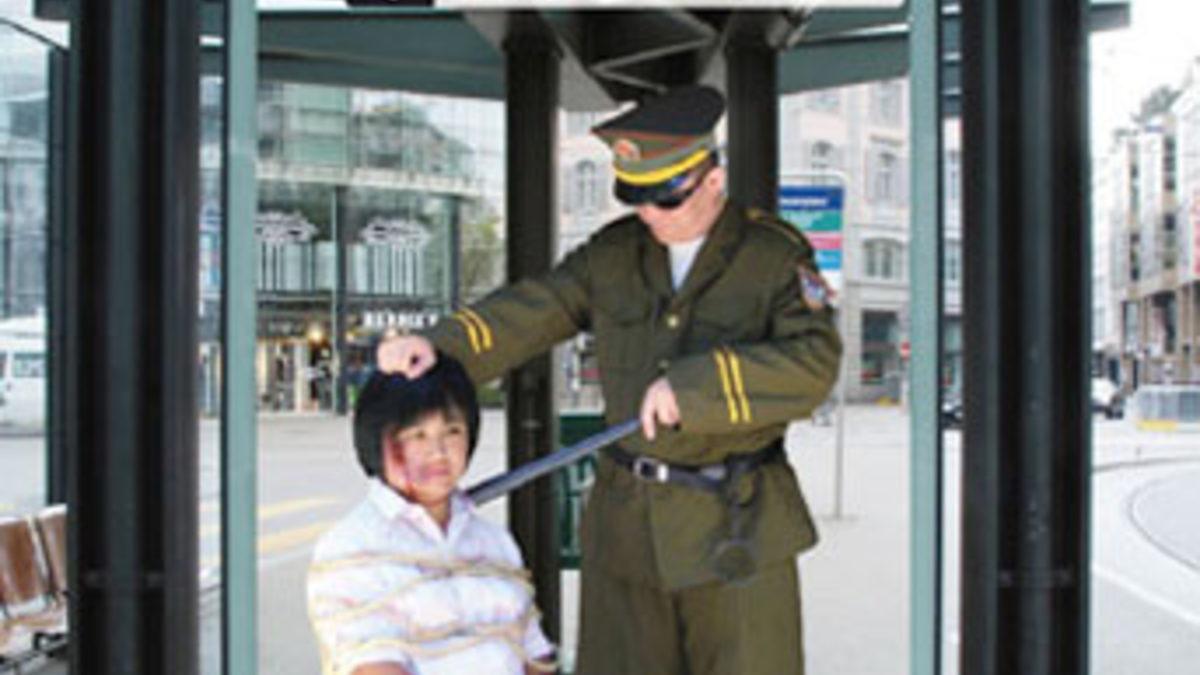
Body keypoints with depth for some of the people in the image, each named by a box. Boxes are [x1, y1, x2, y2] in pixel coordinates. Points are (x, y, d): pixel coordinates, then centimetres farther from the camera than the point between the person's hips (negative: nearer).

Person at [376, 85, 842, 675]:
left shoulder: (777, 257, -7)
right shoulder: (614, 253, 5)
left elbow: (813, 363, -20)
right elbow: (531, 312, -1)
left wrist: (695, 387, -28)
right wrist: (437, 344, -18)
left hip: (736, 527, -4)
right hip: (628, 518, 4)